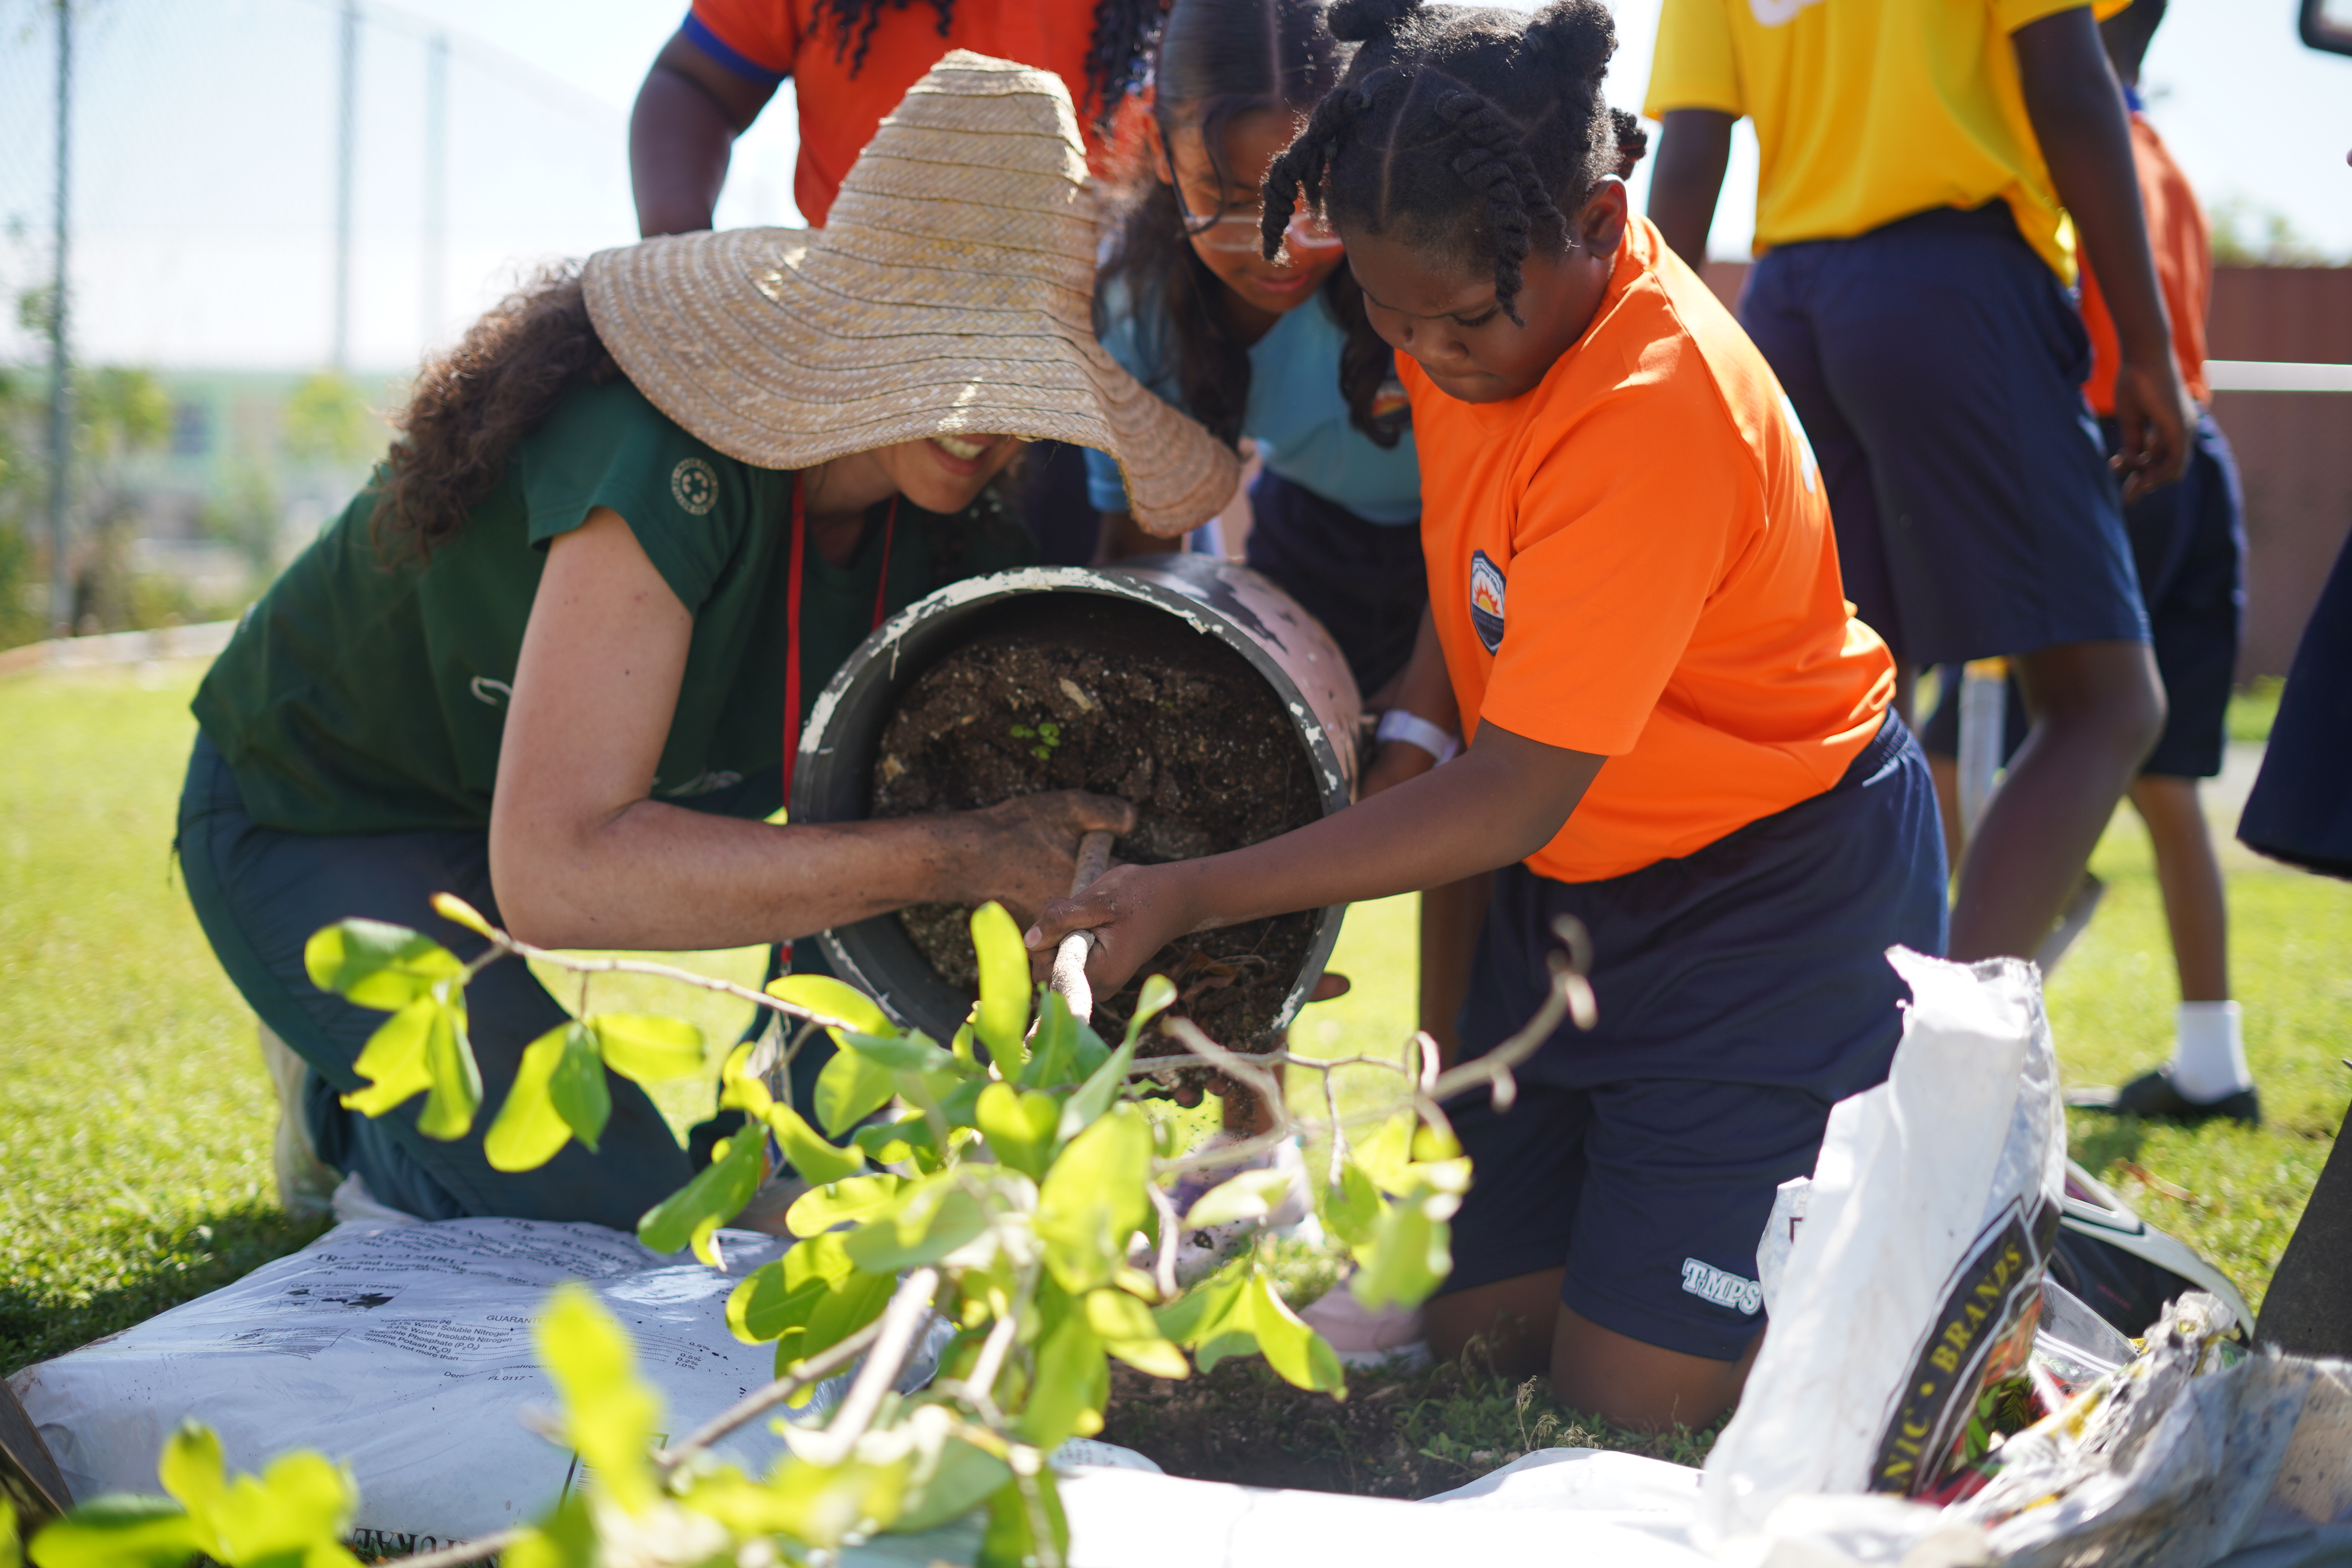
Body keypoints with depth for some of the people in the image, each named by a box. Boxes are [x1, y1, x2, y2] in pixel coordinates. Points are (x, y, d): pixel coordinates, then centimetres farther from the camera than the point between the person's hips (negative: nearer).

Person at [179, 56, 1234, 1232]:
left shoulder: (942, 517, -13)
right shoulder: (667, 470, -37)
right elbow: (553, 875, -44)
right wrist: (957, 858, -45)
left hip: (573, 794, 7)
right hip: (320, 832, -7)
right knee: (625, 1219, -22)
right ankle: (362, 1099, 9)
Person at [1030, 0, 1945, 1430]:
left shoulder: (1656, 415, -32)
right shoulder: (1467, 298, -6)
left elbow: (1514, 795, -29)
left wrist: (1194, 896, -28)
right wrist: (1413, 729, -4)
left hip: (1777, 884, -8)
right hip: (1583, 882, 8)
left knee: (1635, 1394, -9)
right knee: (1478, 1334, 7)